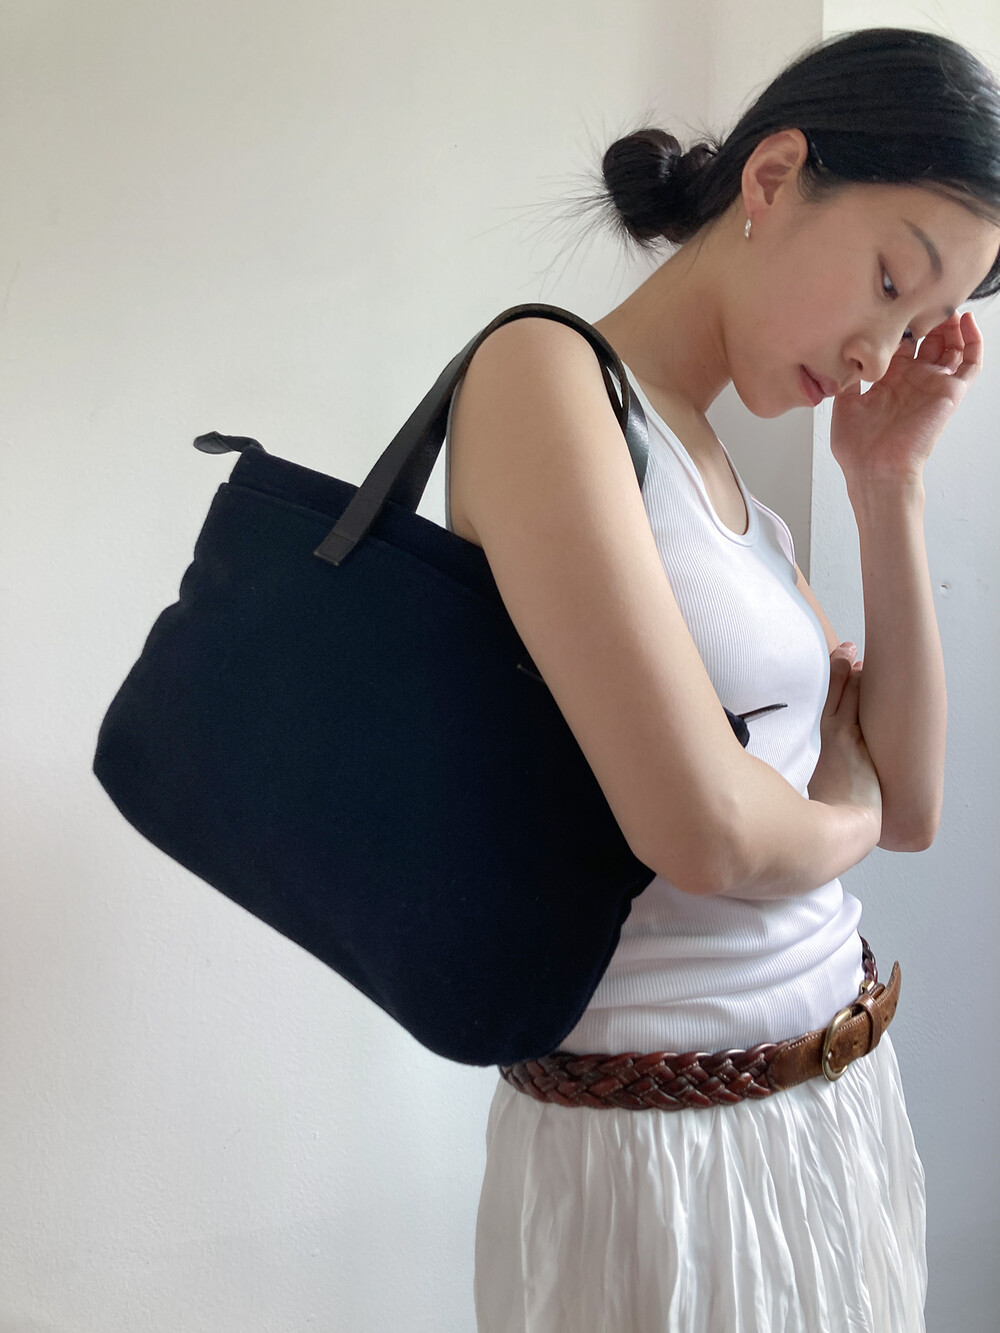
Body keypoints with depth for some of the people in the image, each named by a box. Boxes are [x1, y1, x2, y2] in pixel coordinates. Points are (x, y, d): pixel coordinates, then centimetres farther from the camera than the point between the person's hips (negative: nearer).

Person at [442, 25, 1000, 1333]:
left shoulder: (728, 487, 9)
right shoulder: (545, 371, -16)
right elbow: (705, 829, -26)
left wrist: (889, 485, 1)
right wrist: (840, 812, -4)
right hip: (666, 1139, -8)